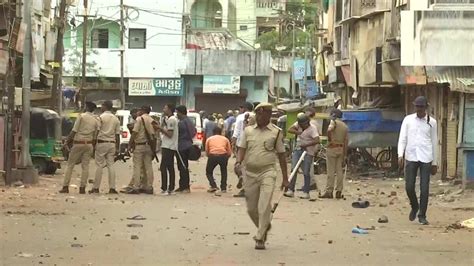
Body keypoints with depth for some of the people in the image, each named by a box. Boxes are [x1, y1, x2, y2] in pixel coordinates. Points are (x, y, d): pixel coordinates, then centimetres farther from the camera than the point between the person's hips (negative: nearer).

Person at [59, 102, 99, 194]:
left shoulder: (81, 116, -6)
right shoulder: (95, 120, 7)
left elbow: (74, 131, -9)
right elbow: (95, 135, 7)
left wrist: (67, 141, -3)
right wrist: (93, 147, 15)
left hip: (78, 143, -4)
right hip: (89, 144, 4)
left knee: (70, 165, 3)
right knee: (85, 166, 5)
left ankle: (65, 187, -1)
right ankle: (82, 188, 1)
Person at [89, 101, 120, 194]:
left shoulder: (101, 117, -5)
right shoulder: (116, 119, 10)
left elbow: (96, 131, -9)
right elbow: (117, 135, 10)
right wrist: (117, 148, 13)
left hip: (102, 142, -4)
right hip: (112, 143, 4)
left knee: (99, 165, -3)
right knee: (111, 165, 4)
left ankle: (96, 187, -3)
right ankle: (112, 188, -2)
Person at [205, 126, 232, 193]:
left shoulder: (209, 139, 21)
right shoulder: (225, 139, 21)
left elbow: (207, 152, 17)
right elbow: (229, 152, 17)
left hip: (212, 156, -1)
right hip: (223, 156, 1)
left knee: (209, 172, 18)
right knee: (224, 172, 25)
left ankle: (213, 186, -1)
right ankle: (223, 188, 19)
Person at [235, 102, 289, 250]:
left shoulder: (276, 132, 3)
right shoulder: (248, 131, 9)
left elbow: (281, 155, 6)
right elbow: (242, 148, 7)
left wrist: (285, 178, 7)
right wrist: (238, 162, -16)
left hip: (267, 172, -3)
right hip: (250, 173, 3)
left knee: (264, 207, -14)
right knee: (251, 208, 9)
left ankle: (260, 238, -9)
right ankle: (264, 227, 36)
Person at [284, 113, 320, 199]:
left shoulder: (312, 128, -13)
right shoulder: (299, 125, 6)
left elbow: (317, 140, -24)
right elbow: (290, 130, -3)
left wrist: (306, 145, -31)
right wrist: (297, 132, -20)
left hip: (308, 152, -5)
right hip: (298, 150, 5)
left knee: (306, 172, -3)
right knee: (293, 169, -4)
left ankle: (306, 192, 6)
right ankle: (291, 190, -2)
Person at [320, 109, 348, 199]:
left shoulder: (334, 122, -4)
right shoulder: (345, 126, 14)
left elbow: (329, 130, -28)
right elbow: (346, 142, 11)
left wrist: (329, 139, -12)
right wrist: (344, 154, 13)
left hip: (333, 147, -6)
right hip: (341, 149, 6)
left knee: (331, 171, -5)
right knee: (339, 171, 7)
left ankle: (329, 192, -6)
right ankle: (339, 192, 7)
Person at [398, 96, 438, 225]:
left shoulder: (431, 122, 6)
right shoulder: (408, 120, 7)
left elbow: (434, 143, 10)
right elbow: (402, 138, 4)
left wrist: (434, 163, 10)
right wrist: (400, 155, -10)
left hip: (426, 158, -1)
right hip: (411, 157, 1)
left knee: (424, 188, -4)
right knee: (409, 187, -2)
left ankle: (422, 216, 7)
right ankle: (414, 207, 27)